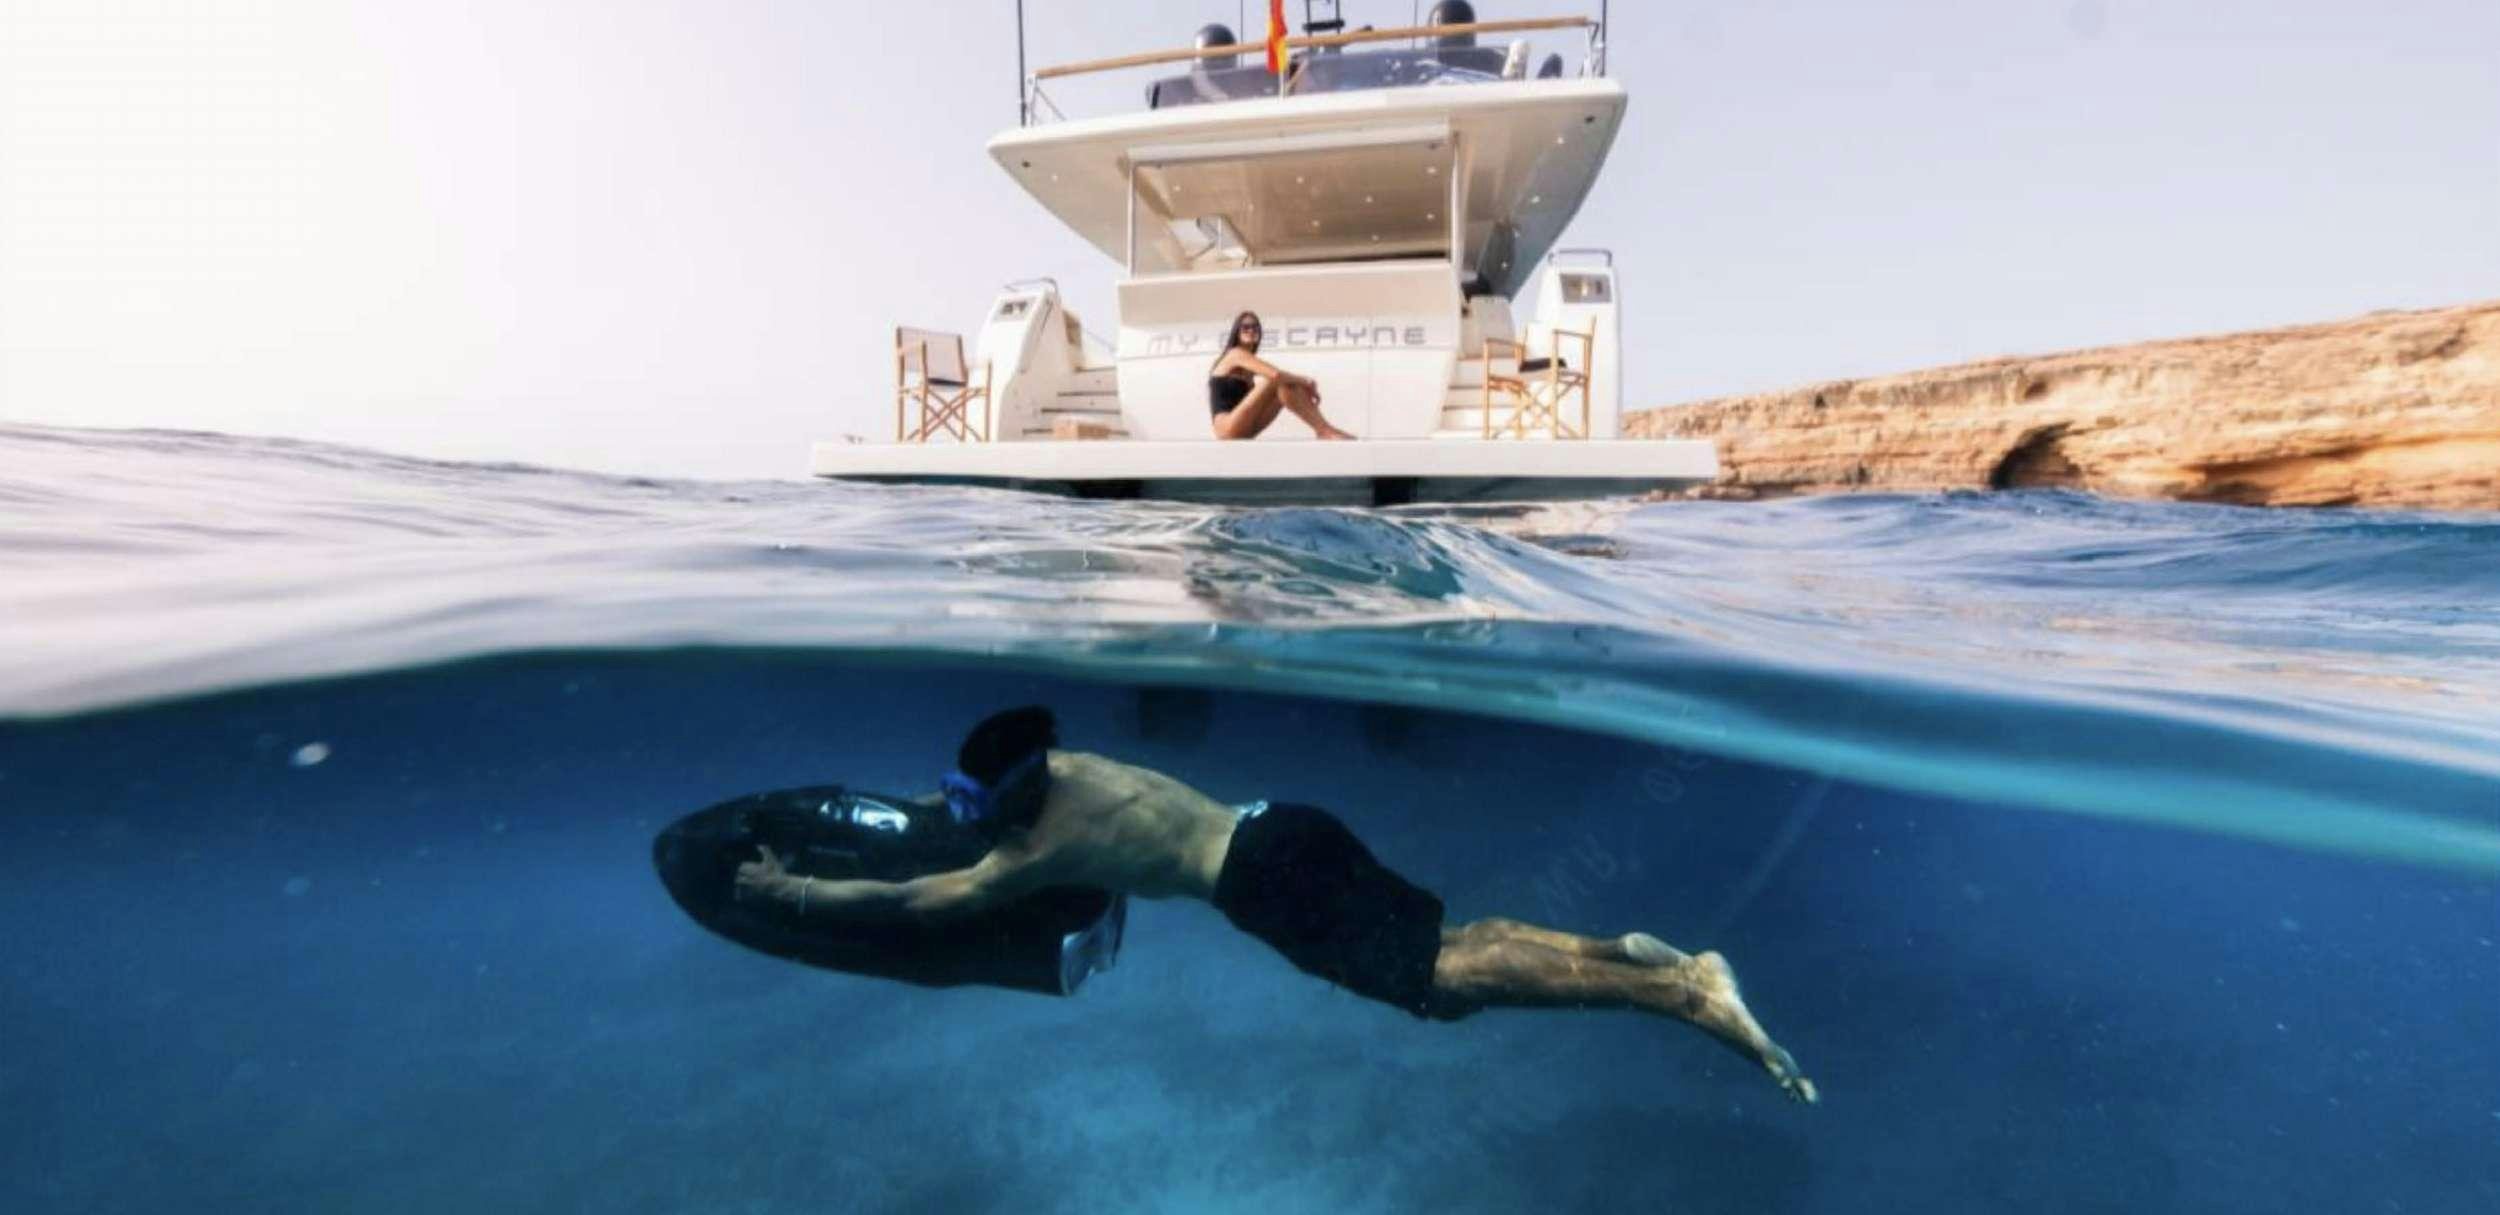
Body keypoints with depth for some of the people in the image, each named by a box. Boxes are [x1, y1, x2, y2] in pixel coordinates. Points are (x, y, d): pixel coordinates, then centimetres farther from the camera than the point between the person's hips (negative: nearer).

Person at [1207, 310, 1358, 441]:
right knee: (1276, 381, -21)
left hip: (1244, 428, 8)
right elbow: (1275, 374, -21)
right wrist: (1306, 381, -8)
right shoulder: (1236, 354, -8)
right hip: (1228, 428, -8)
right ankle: (1324, 431, -25)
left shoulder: (1249, 361, 20)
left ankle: (1324, 429, -16)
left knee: (1288, 386, -4)